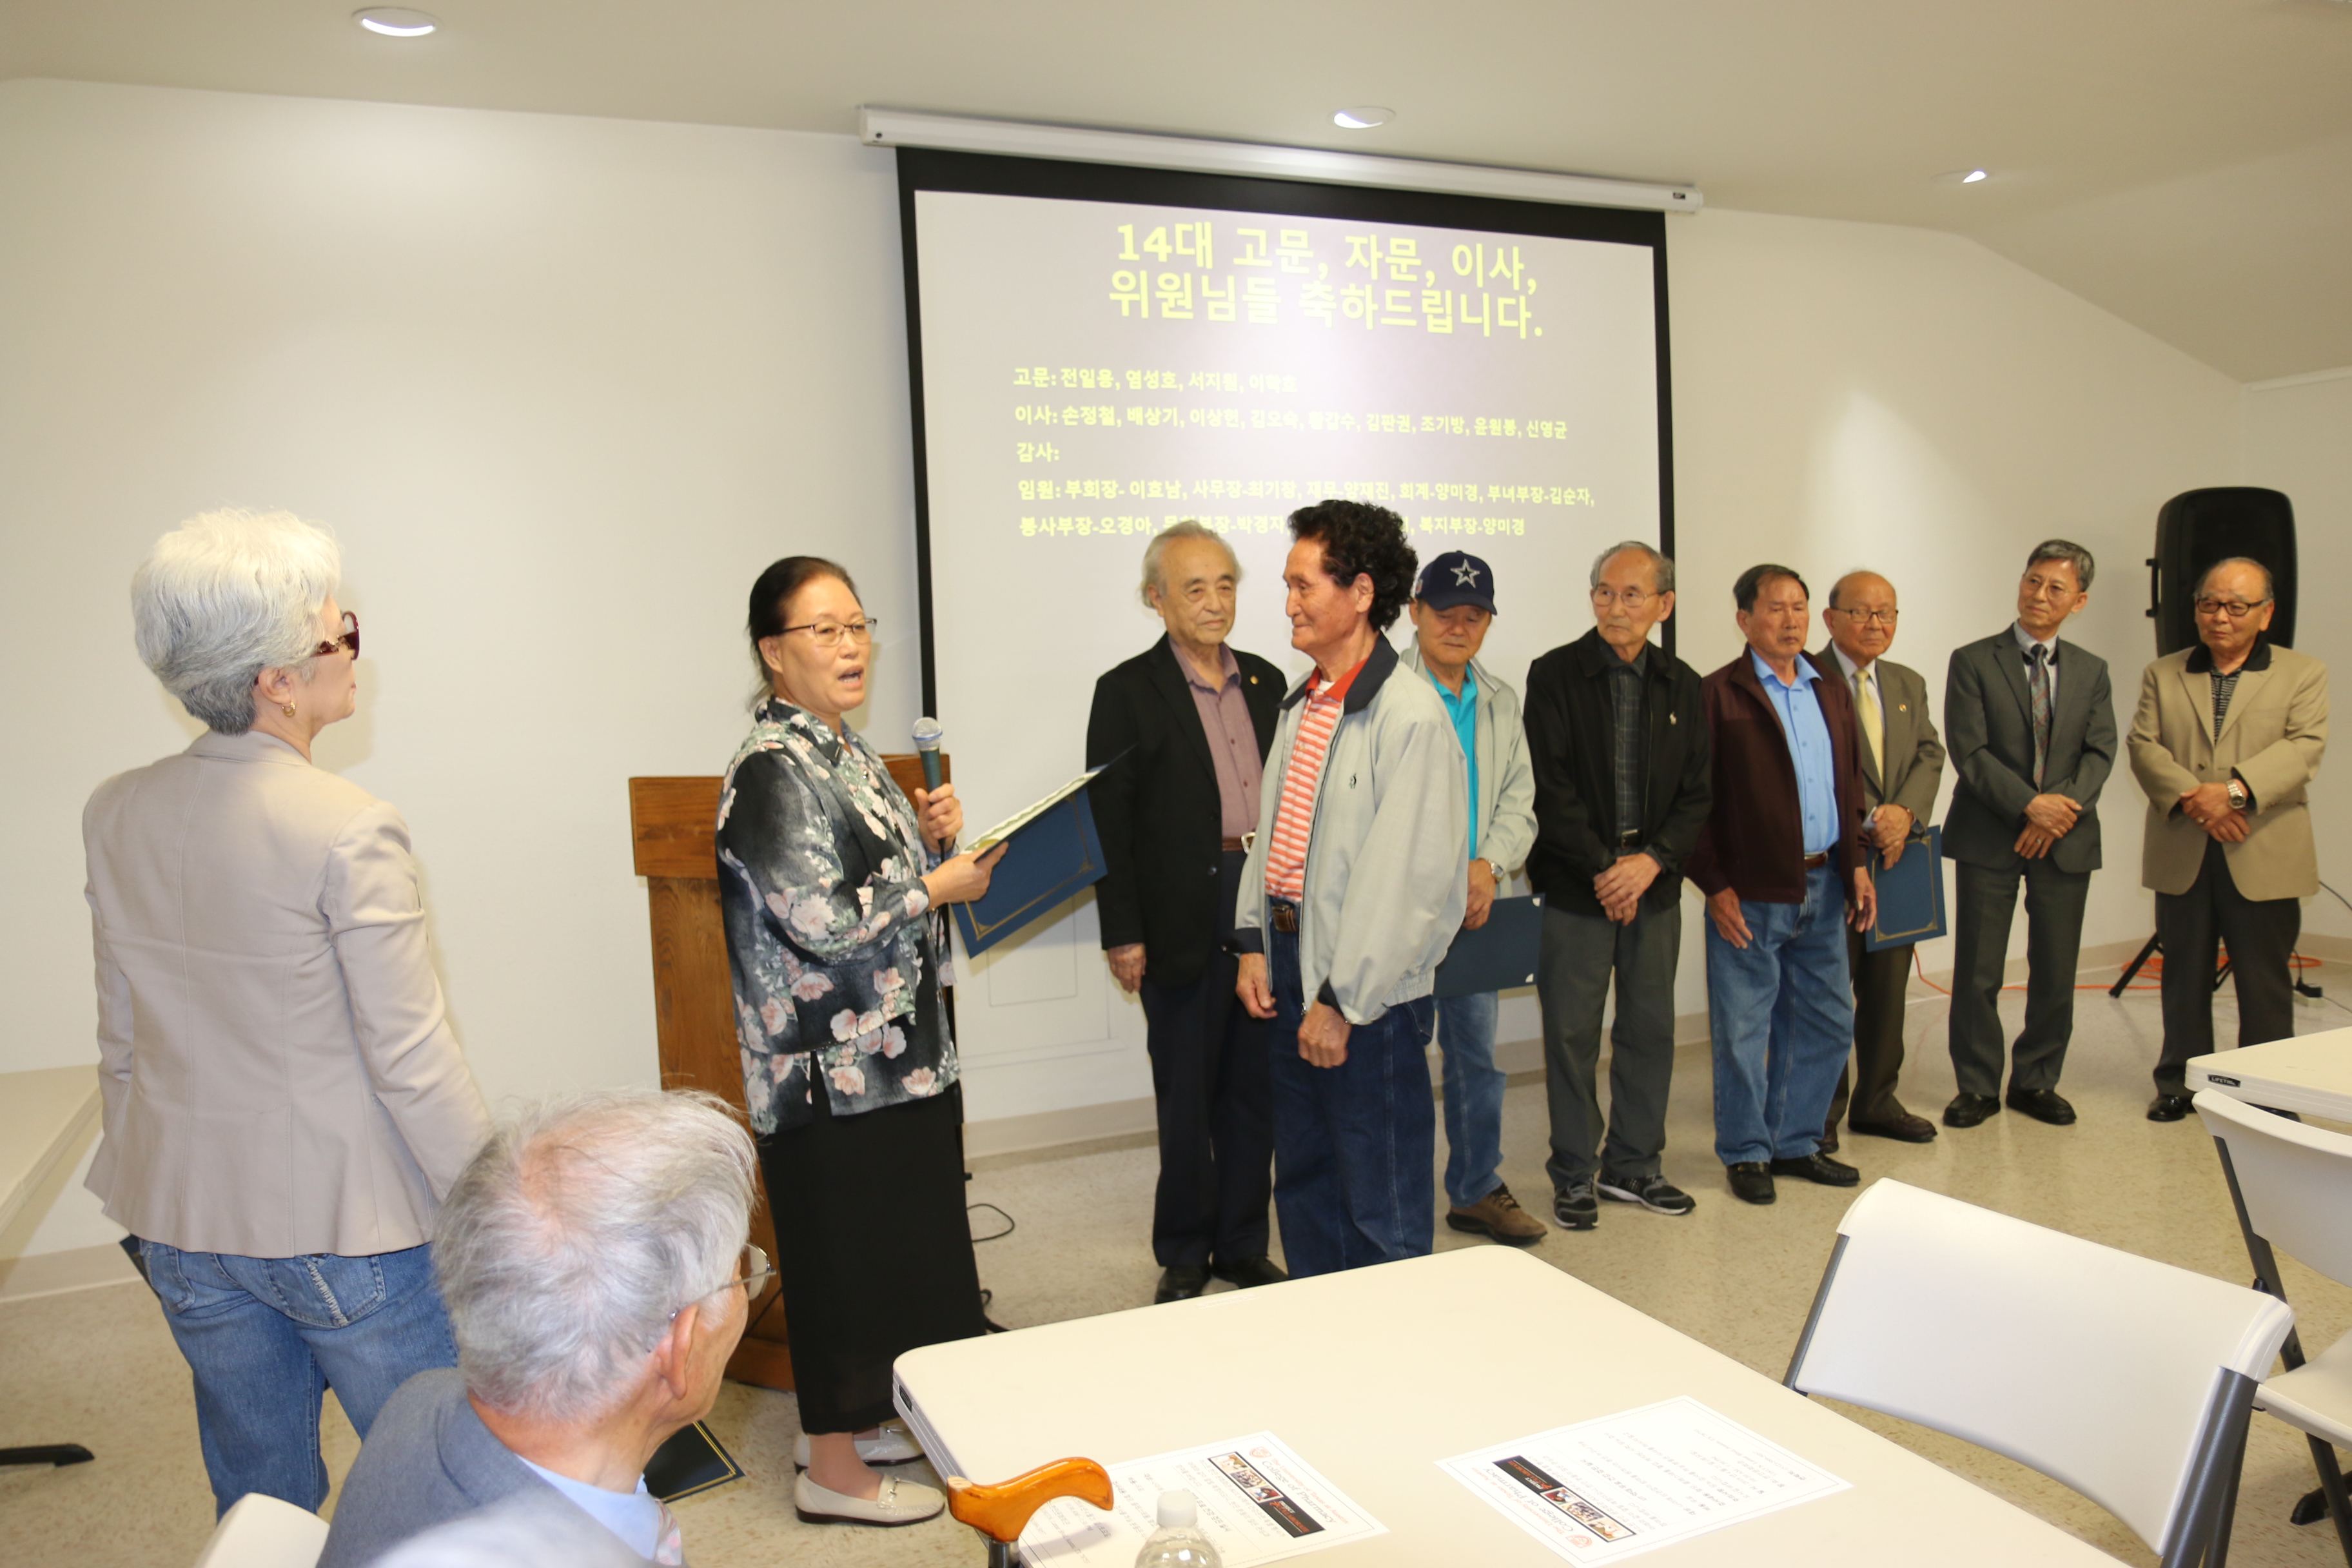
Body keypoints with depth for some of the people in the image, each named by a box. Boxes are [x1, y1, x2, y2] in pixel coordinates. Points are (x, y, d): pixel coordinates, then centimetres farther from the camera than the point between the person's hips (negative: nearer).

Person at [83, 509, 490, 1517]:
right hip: (349, 1228, -6)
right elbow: (413, 1063, -19)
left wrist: (151, 1198, 21)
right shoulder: (348, 831, -21)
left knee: (258, 1506, 21)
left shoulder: (114, 816, -1)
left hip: (186, 1223, 6)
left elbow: (121, 1043, 9)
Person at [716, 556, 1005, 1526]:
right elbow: (823, 922, -24)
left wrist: (927, 833, 3)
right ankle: (834, 1473, 20)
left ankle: (856, 1419, 37)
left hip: (893, 1054, 9)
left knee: (894, 1244, 19)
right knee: (845, 1255, 3)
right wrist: (941, 885, -14)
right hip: (835, 1070, -9)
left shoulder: (843, 749, 11)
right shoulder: (773, 770, -18)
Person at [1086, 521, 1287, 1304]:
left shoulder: (1266, 682, 11)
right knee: (1186, 1094, 7)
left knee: (1253, 1089, 13)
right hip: (1184, 920, -4)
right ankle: (1184, 1256, 23)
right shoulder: (1128, 692, -3)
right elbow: (1109, 822, -6)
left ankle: (1243, 1245, 27)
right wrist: (1122, 935, -10)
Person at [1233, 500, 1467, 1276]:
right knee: (1303, 1182, 21)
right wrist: (1255, 942, 9)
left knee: (1382, 1200, 6)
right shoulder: (1302, 703, 10)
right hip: (1291, 971, 9)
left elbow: (1407, 877, -20)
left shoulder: (1410, 715, -17)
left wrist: (1342, 1001, -17)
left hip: (1368, 992, -8)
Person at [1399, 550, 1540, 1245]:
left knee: (1478, 1053, 14)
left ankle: (1476, 1191, 29)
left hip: (1475, 906, 6)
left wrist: (1489, 865, -6)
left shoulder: (1502, 701, 14)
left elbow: (1518, 801, 12)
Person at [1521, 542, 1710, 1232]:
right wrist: (1602, 869, -12)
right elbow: (1550, 788, -9)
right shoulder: (1555, 675, -5)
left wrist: (1651, 860, -9)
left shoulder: (1682, 686, 8)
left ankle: (1633, 1165, 26)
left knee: (1651, 1028, 10)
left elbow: (1698, 792, 7)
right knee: (1573, 1033, 2)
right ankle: (1574, 1174, 16)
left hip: (1654, 884, 4)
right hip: (1574, 886, -4)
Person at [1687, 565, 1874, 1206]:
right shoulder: (1719, 695, -7)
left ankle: (1795, 1142, 28)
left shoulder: (1831, 692, 14)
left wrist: (1856, 863, 8)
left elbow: (1849, 785, 18)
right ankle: (1747, 1153, 18)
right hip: (1750, 893, -6)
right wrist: (1716, 886, -13)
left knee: (1826, 1022, 13)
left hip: (1823, 887, 7)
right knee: (1744, 1030, 3)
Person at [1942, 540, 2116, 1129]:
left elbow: (2100, 752, 2)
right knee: (1977, 973, 0)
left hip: (2066, 839, 3)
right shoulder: (1972, 662, -1)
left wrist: (2063, 807, -15)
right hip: (1988, 838, -3)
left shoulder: (2092, 671, 12)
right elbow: (1970, 752, -8)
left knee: (2057, 972, 7)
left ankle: (2036, 1082, 24)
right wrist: (2030, 804, -17)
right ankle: (1977, 1086, 14)